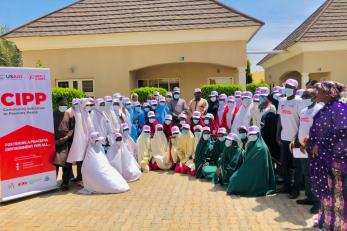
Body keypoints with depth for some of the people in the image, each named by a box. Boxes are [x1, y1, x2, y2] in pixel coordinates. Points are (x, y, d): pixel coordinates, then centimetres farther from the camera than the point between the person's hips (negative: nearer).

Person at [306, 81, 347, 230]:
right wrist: (312, 142, 7)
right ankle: (327, 219, 31)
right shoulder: (326, 108, 11)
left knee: (335, 189, 4)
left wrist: (320, 145, -19)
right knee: (326, 188, 17)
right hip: (323, 156, 9)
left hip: (333, 156, -9)